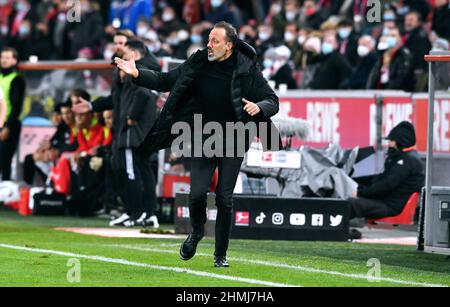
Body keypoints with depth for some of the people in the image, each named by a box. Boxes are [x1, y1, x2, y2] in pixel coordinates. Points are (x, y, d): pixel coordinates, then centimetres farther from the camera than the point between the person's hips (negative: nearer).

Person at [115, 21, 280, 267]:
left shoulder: (247, 70, -10)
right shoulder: (198, 64, -3)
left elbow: (272, 101, -5)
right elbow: (165, 81, 2)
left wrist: (259, 107, -28)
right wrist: (137, 74, -12)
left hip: (233, 144, -2)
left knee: (224, 199, -3)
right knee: (197, 193, -10)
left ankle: (221, 255, 13)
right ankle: (196, 231, 24)